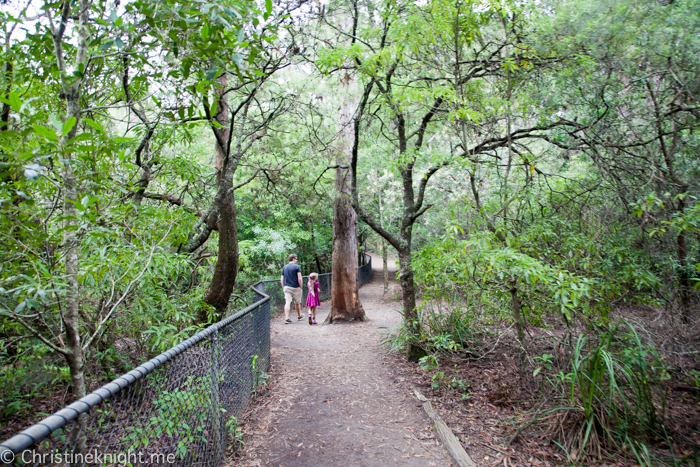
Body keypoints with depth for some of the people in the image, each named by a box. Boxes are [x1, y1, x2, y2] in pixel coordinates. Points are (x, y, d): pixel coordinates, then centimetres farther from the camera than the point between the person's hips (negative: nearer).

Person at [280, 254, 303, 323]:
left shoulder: (284, 267, 9)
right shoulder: (297, 266, -7)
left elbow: (282, 279, 10)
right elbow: (299, 279, -12)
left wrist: (283, 288, 17)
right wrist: (301, 287, -4)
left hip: (286, 287, 3)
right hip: (295, 288, -3)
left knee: (287, 303, -3)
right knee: (297, 303, 14)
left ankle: (286, 318, -12)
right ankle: (299, 316, 30)